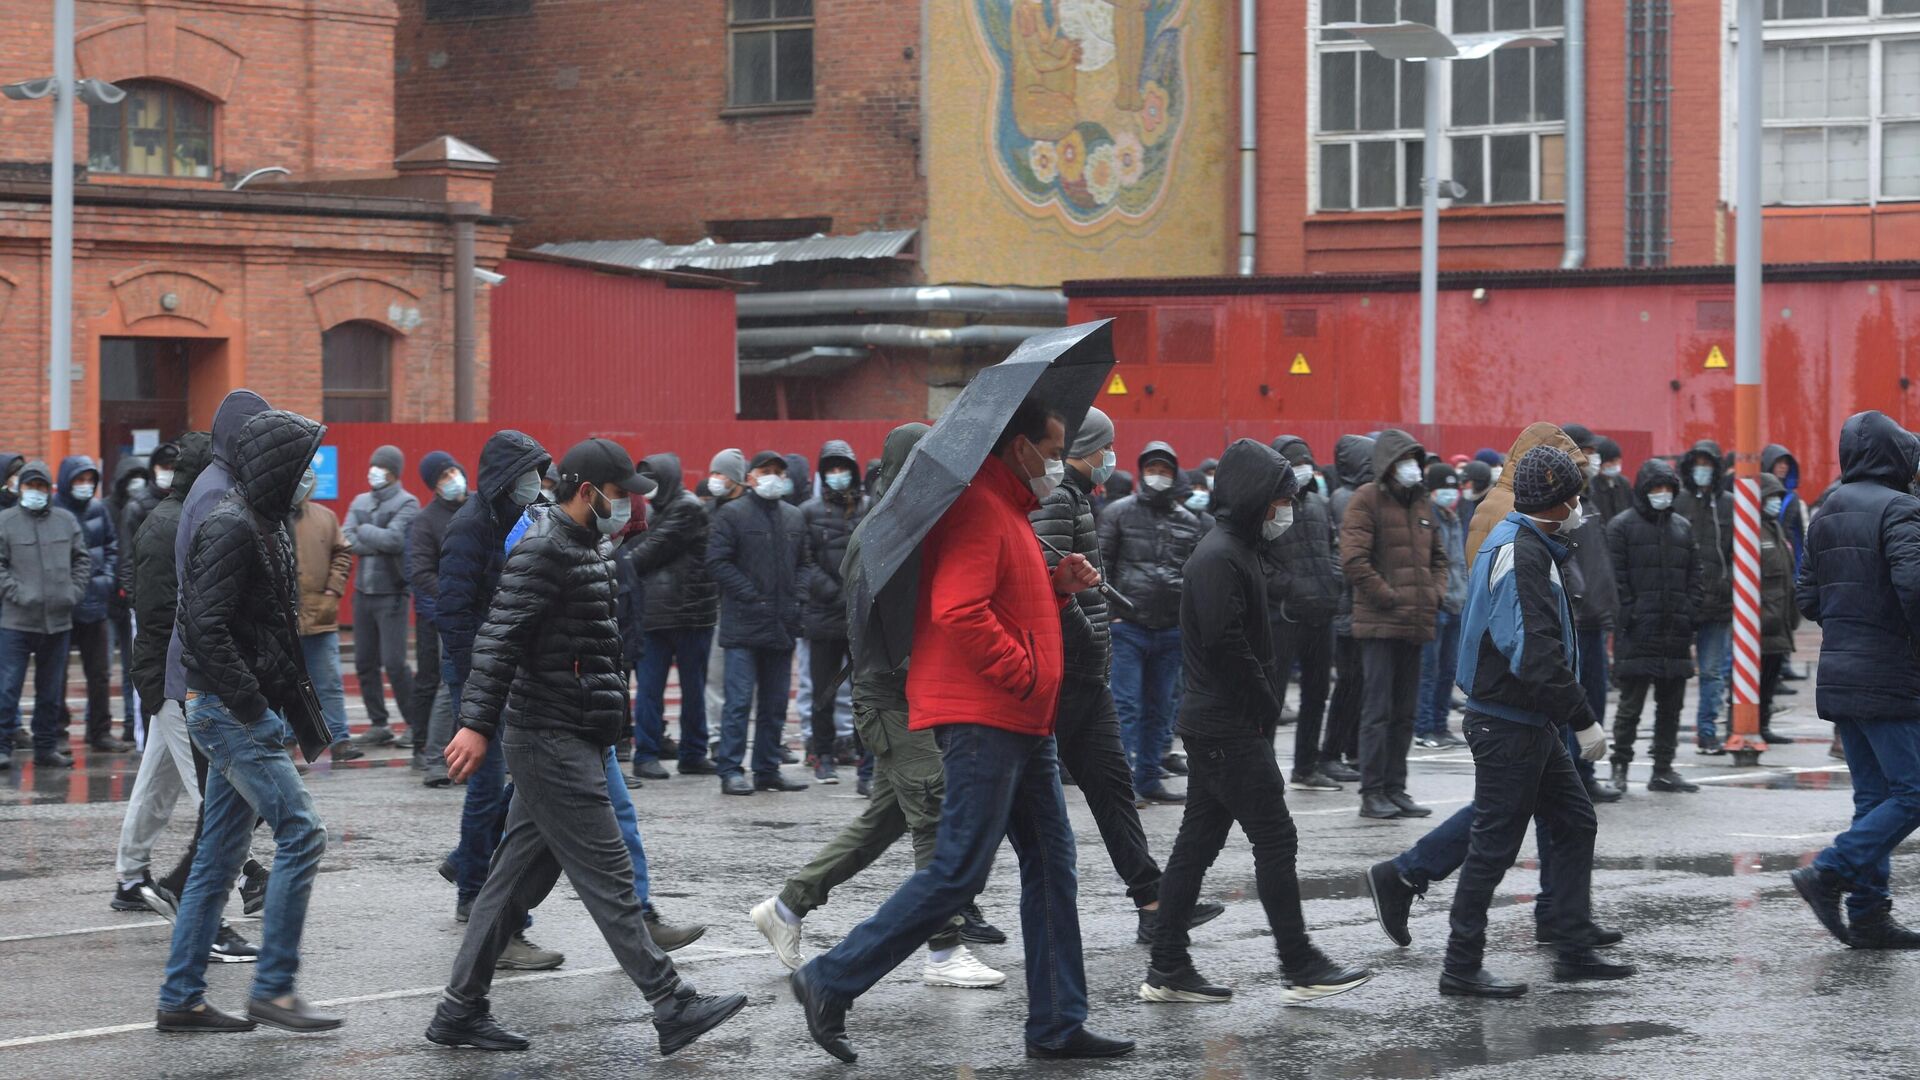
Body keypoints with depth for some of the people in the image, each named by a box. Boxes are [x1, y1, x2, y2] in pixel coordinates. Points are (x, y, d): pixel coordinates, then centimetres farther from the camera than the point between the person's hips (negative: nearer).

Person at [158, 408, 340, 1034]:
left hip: (243, 715, 10)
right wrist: (253, 710, -21)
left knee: (219, 858, 10)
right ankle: (273, 988, -9)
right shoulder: (230, 528, -15)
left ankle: (181, 1000, 14)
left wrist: (292, 703, 16)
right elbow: (208, 629, -23)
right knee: (301, 832, -12)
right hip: (227, 710, -10)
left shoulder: (264, 527, 17)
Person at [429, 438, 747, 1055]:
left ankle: (460, 1013, 15)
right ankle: (672, 1008, -7)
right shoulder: (543, 552, -14)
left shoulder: (585, 549, 18)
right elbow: (499, 638, -23)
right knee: (608, 877, -8)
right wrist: (477, 723, -30)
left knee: (518, 880, 11)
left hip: (568, 743, 10)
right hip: (552, 743, -10)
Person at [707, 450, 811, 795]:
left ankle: (767, 770, 16)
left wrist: (797, 596, 4)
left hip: (782, 625, 6)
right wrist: (751, 595, -13)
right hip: (744, 624, -6)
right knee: (740, 701, -8)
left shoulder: (794, 517, 16)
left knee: (776, 704, 9)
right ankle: (731, 771, -5)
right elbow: (718, 561, -8)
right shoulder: (732, 514, -3)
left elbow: (802, 563, 22)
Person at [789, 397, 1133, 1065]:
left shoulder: (1008, 511, 21)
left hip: (1021, 723, 11)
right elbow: (959, 612, -25)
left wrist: (1058, 583, 10)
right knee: (958, 871, -10)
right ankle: (832, 980, -3)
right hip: (983, 717, -11)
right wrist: (1023, 673, -19)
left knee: (1051, 866, 10)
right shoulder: (978, 510, -14)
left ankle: (1057, 1026, 14)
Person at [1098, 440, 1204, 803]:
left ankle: (1148, 779, 16)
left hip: (1170, 629, 4)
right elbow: (1101, 564, 0)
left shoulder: (1189, 521, 14)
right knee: (1126, 705, -8)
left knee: (1159, 708, 9)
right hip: (1127, 626, -4)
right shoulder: (1119, 512, 2)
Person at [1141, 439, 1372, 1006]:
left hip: (1212, 725, 10)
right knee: (1275, 838, -7)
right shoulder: (1219, 559, -16)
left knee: (1198, 841, 11)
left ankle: (1167, 969, 13)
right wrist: (1266, 709, -14)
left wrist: (1265, 707, 9)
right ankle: (1301, 968, -3)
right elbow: (1226, 646, -23)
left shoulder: (1237, 551, 17)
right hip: (1230, 728, -10)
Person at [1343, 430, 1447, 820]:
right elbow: (1353, 560, -15)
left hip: (1415, 624, 7)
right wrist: (1389, 598, -15)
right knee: (1378, 710, -6)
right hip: (1380, 623, -7)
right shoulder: (1368, 500, -7)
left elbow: (1438, 555, 24)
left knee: (1405, 713, 11)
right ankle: (1372, 793, -3)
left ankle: (1395, 788, 17)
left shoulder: (1422, 502, 15)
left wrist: (1436, 594, 7)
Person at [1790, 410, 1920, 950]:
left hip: (1838, 675, 9)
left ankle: (1868, 914, 11)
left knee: (1873, 795, 13)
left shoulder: (1826, 515, 14)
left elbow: (1807, 595, 14)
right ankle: (1830, 874, -11)